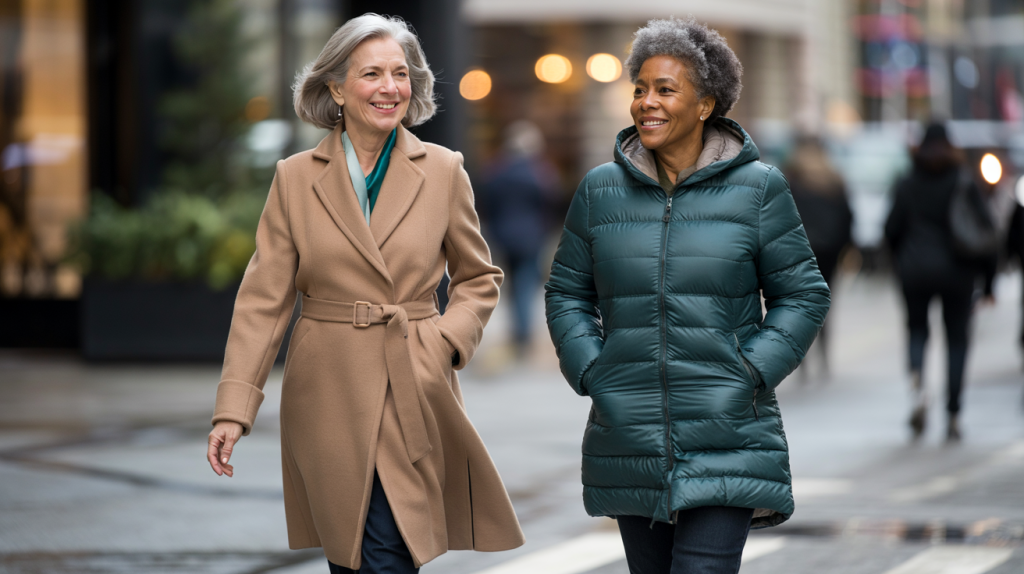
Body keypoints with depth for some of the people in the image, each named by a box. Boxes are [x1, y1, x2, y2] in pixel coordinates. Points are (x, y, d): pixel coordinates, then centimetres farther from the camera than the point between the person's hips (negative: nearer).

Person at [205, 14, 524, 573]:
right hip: (326, 396, 1)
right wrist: (233, 408, -7)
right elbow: (263, 298, 0)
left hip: (412, 395, -1)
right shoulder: (295, 177, 3)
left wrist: (445, 341, -6)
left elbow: (479, 278, 14)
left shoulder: (443, 171, 3)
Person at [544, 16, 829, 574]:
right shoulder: (601, 190, 5)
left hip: (726, 440, -3)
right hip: (629, 439, 3)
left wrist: (752, 374, -7)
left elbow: (803, 296, 4)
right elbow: (567, 292, 14)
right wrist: (590, 373, 0)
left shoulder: (757, 188, -1)